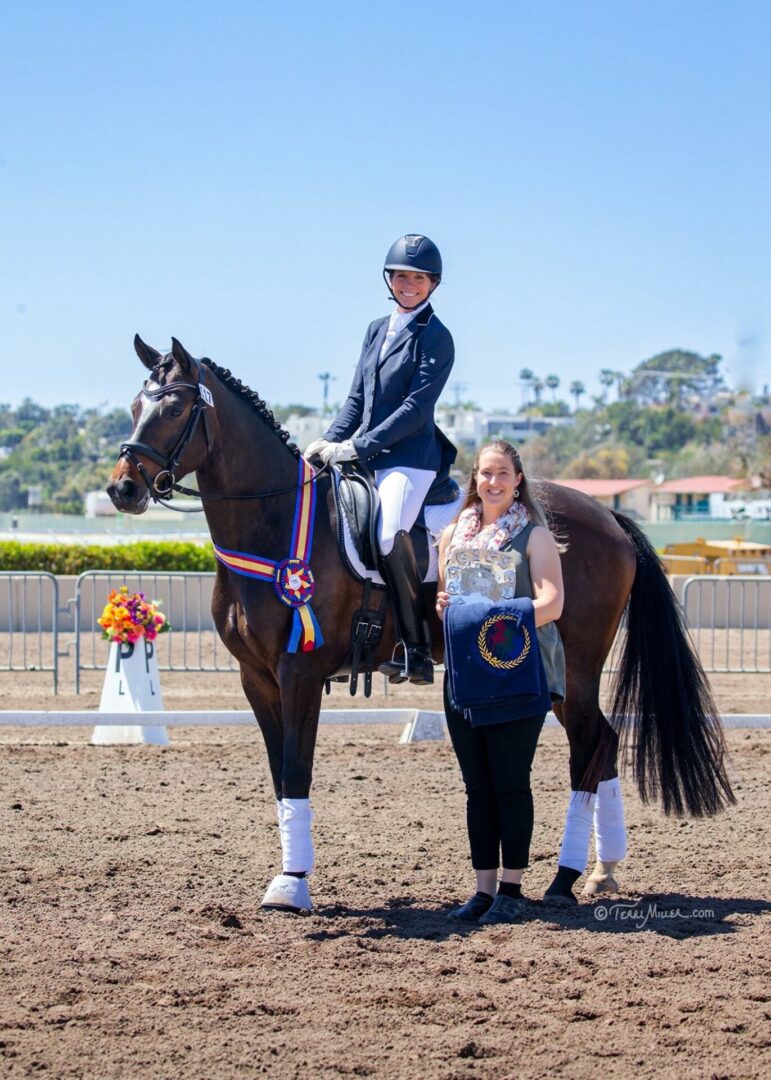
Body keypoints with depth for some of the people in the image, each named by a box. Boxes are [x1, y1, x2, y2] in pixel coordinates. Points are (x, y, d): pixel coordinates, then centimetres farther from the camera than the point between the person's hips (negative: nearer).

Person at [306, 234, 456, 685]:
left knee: (388, 534, -30)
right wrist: (330, 441, 2)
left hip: (410, 458, -8)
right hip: (365, 456, 8)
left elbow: (415, 409, -13)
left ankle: (417, 649, -23)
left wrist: (357, 447, -17)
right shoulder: (377, 330, 16)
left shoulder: (436, 338, -5)